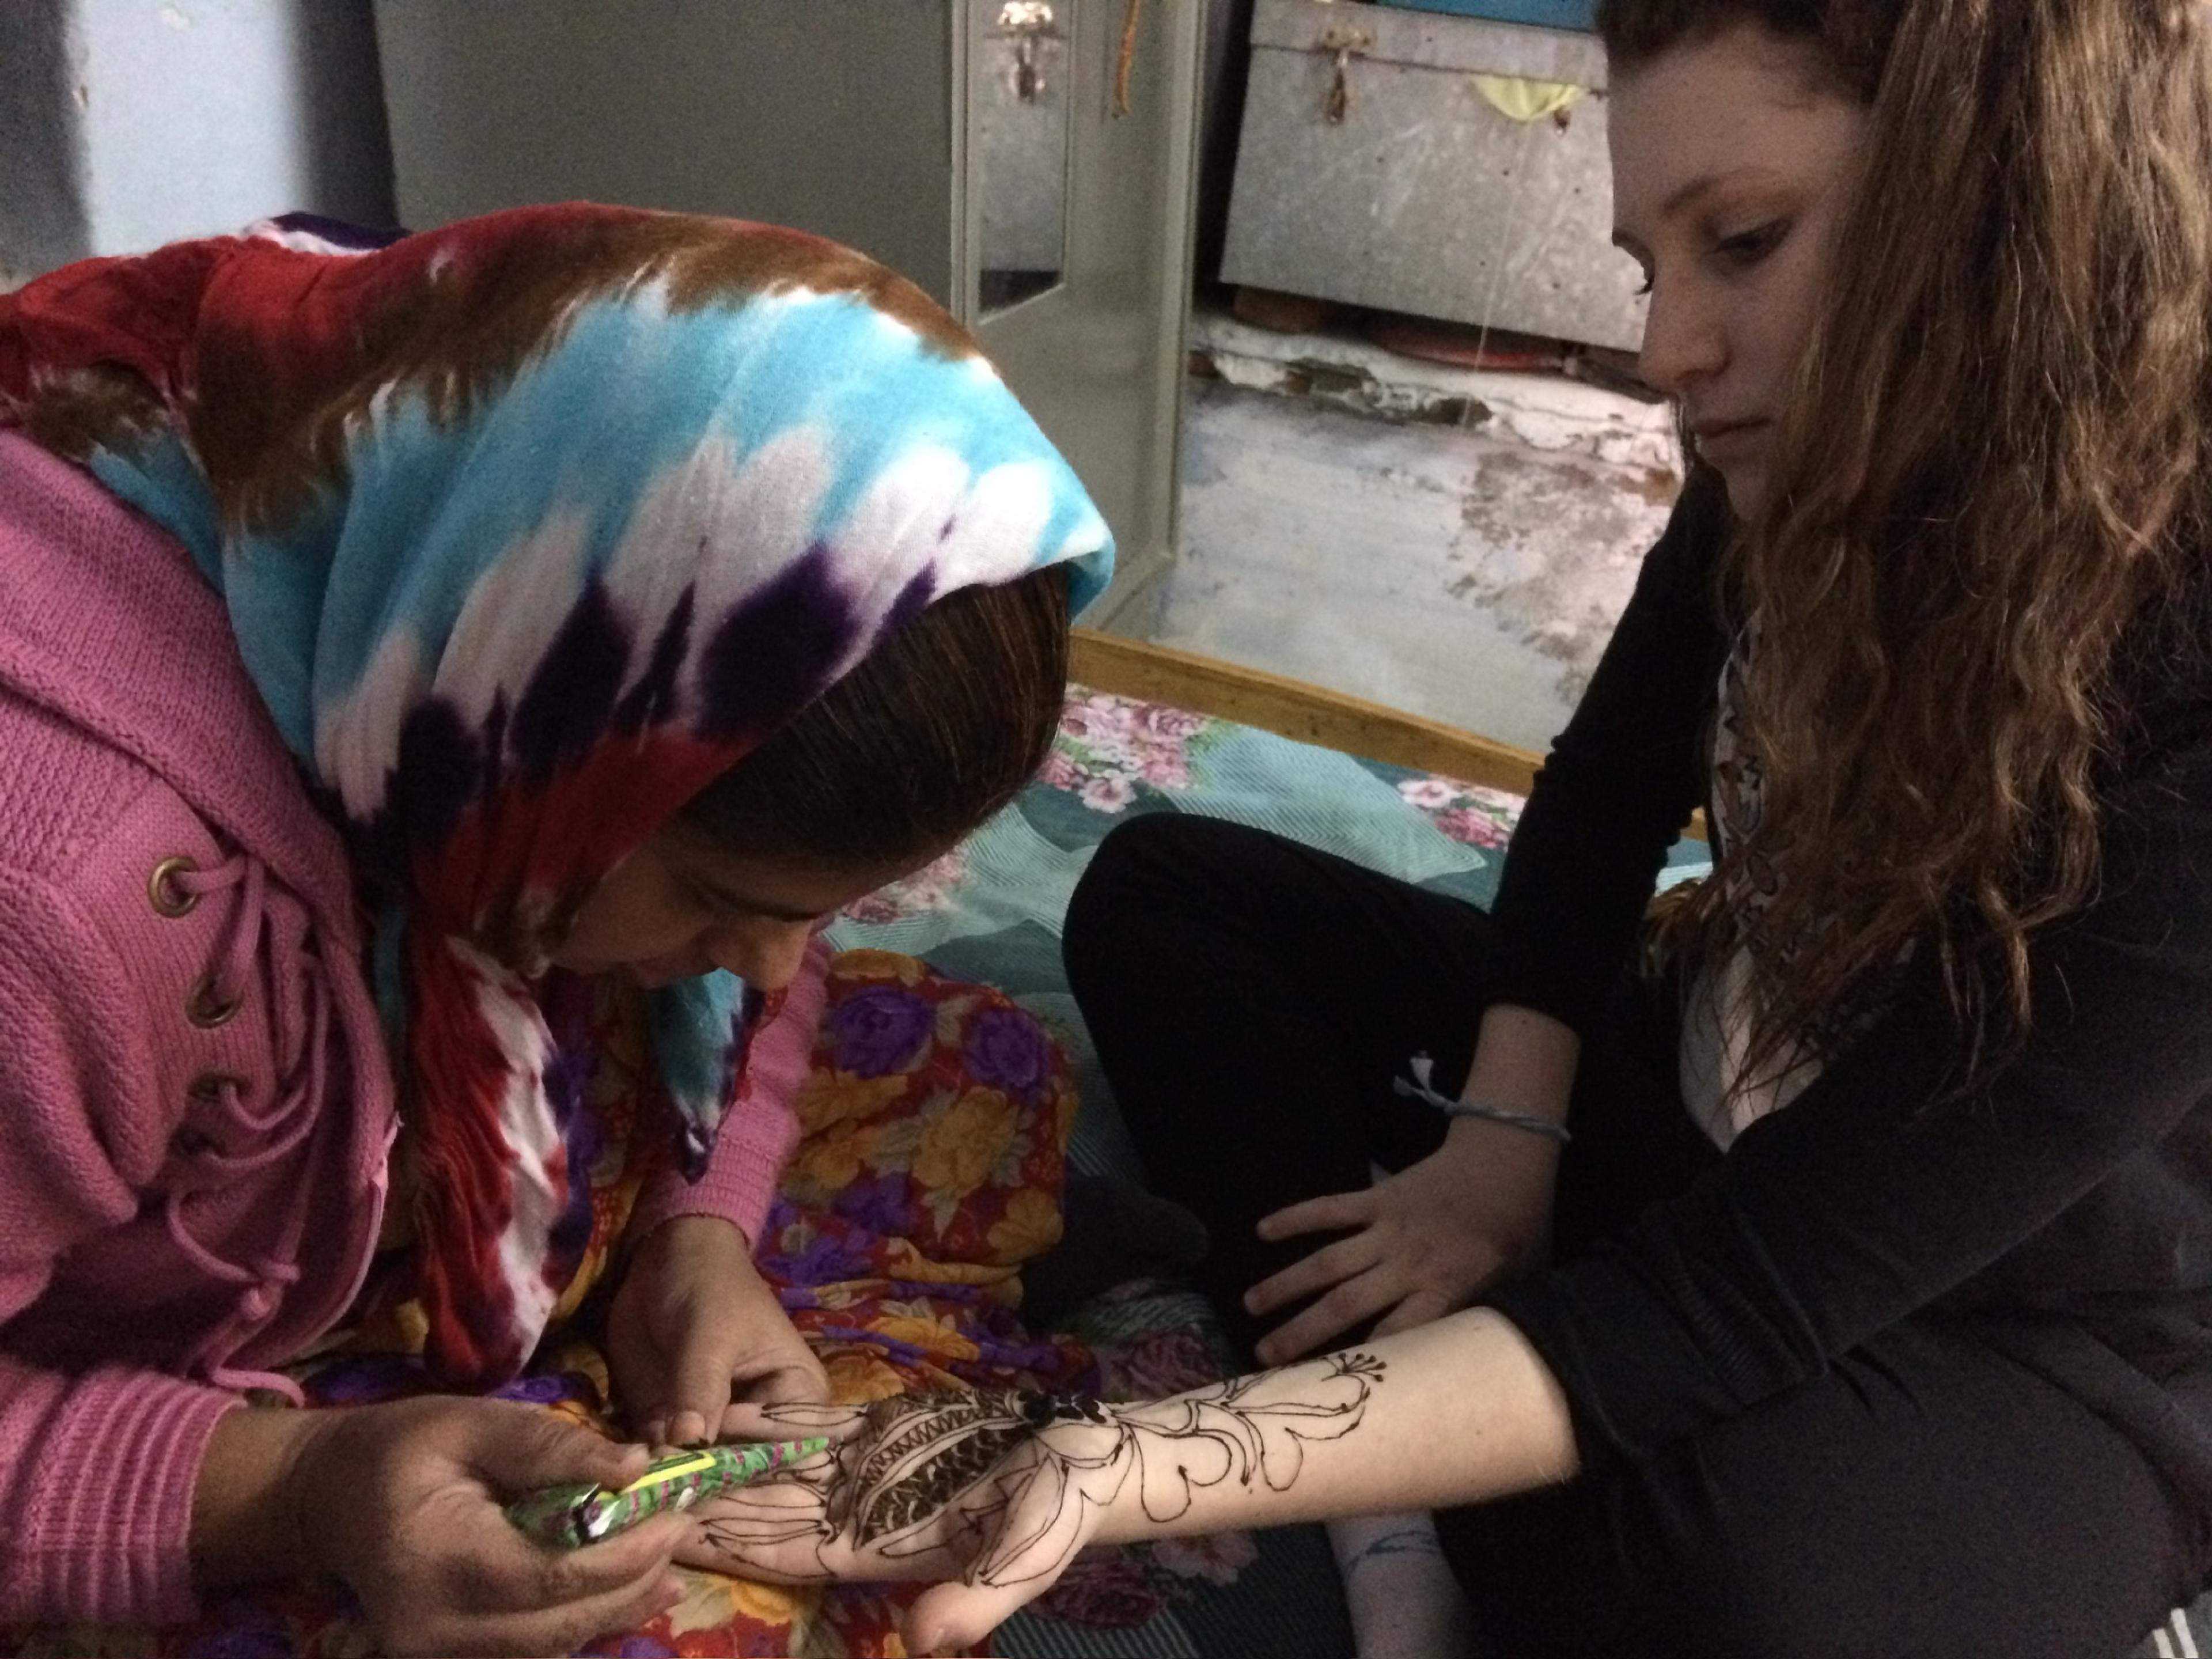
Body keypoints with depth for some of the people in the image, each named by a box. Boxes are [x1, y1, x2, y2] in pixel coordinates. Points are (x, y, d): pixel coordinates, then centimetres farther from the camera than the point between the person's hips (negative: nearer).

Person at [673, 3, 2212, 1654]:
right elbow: (1603, 800, 4)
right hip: (1671, 1104, 7)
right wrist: (1502, 1136, -9)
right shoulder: (1816, 483, -13)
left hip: (2026, 1337, -7)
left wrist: (1113, 1472, -42)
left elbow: (1732, 1302, -35)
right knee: (1166, 891, -1)